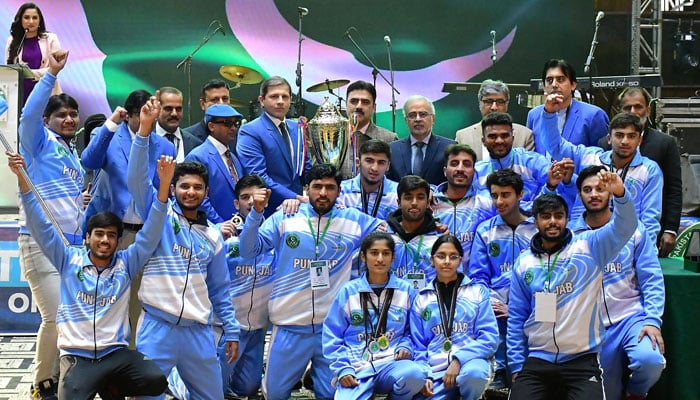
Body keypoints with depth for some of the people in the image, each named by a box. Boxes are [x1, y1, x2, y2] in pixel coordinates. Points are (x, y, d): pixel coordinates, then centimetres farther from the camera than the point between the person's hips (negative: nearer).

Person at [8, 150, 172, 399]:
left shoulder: (125, 264, 7)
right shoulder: (70, 260, 6)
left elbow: (150, 234, -1)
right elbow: (41, 226, 1)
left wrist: (164, 183, -14)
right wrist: (23, 178, -11)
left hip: (116, 353, 1)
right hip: (77, 356, -1)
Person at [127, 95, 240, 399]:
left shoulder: (213, 238, 13)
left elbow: (220, 290, 17)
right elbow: (136, 179, -14)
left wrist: (231, 331, 12)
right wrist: (144, 129, -24)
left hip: (198, 331, 4)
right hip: (157, 327, -4)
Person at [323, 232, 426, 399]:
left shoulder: (406, 290, 10)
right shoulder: (348, 291, 7)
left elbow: (412, 329, 17)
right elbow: (332, 335, 6)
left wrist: (405, 347, -4)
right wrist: (342, 368, -7)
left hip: (392, 363, 2)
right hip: (356, 369, -2)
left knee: (415, 374, -35)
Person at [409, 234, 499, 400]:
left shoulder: (478, 291, 9)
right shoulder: (422, 299, 15)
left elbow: (490, 338, 0)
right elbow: (418, 346, 14)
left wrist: (458, 360, -15)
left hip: (470, 360, -1)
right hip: (435, 370, 1)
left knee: (473, 372, -38)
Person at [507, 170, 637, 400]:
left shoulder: (588, 247, 0)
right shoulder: (524, 262, 8)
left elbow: (625, 227, -14)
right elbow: (516, 318, 11)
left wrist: (619, 194, -33)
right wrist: (516, 366, 7)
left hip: (582, 360, -2)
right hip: (537, 361, 3)